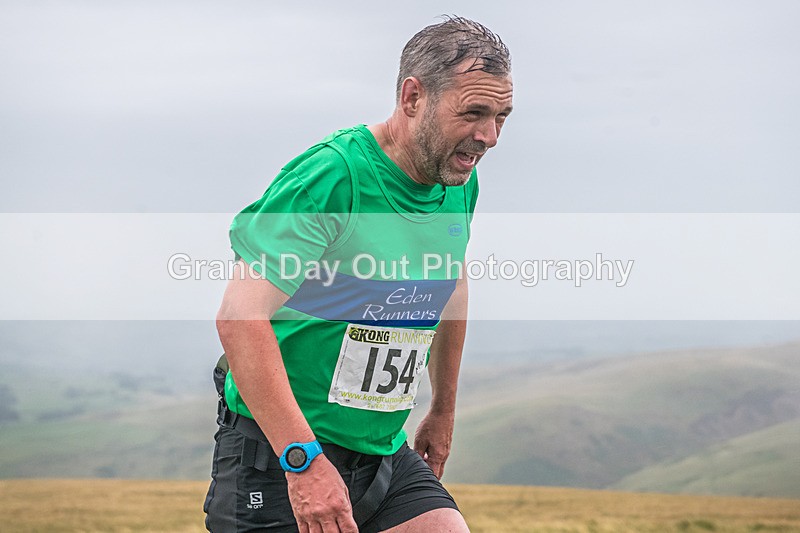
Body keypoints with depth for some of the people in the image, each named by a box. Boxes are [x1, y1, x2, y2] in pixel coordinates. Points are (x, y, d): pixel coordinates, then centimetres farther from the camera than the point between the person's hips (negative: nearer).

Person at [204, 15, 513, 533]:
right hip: (278, 454, -6)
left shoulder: (461, 186, 4)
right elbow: (239, 315, -28)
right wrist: (304, 459, -33)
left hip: (388, 457, 6)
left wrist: (444, 411, 29)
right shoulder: (332, 176, -21)